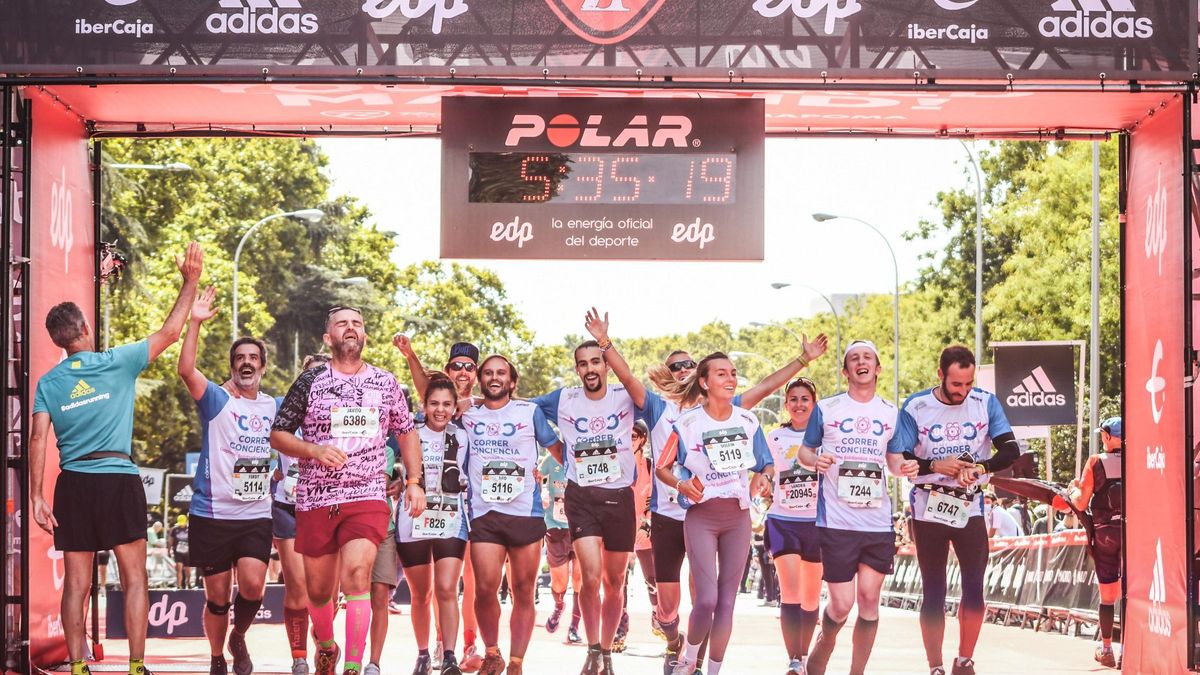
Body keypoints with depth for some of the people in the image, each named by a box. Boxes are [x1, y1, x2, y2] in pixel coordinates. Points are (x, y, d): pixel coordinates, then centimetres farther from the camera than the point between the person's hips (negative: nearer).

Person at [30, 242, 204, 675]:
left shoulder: (48, 383, 6)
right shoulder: (117, 363, -1)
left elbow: (38, 439, -2)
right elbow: (169, 332, 4)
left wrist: (37, 497, -2)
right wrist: (190, 283, 12)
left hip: (72, 486, 3)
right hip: (119, 481, -3)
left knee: (76, 584, 6)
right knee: (134, 579, 2)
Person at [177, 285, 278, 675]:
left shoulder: (277, 408, 12)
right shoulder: (216, 401, -1)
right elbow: (186, 370, -18)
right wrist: (195, 323, -25)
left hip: (256, 515, 2)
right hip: (212, 514, -2)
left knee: (253, 585, -16)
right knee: (218, 596, 5)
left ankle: (239, 638, 13)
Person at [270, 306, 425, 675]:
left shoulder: (386, 383, 8)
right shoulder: (311, 381, 2)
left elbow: (407, 433, 19)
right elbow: (277, 435, 4)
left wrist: (414, 482, 9)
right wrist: (316, 451, -13)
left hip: (368, 496, 0)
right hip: (315, 500, 1)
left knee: (356, 572, -22)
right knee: (318, 588, 9)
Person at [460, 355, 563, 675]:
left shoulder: (530, 412, 8)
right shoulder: (466, 415, 12)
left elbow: (558, 450, 12)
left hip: (526, 513, -1)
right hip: (484, 514, 1)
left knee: (524, 592, 1)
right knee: (485, 589, -11)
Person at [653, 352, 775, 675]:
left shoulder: (748, 420, 3)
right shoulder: (688, 423, -7)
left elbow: (767, 464, 13)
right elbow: (662, 467, 1)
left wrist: (765, 477, -9)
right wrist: (680, 484, -18)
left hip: (738, 516, 3)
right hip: (701, 517, -3)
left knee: (727, 601, 4)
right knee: (707, 599, -13)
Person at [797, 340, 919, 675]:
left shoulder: (891, 413, 11)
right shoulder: (826, 409, 3)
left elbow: (894, 459, 17)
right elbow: (805, 449, 7)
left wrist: (904, 467, -6)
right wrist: (815, 460, -16)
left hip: (879, 520, 3)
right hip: (837, 520, -3)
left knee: (869, 598, 1)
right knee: (841, 603, -5)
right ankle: (823, 646, 24)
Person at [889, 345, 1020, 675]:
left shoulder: (986, 403, -3)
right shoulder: (916, 407, -7)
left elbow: (1011, 451, -7)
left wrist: (981, 468, -25)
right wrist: (935, 466, -23)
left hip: (970, 508, 1)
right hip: (929, 510, -1)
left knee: (974, 587, -2)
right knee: (933, 592, 2)